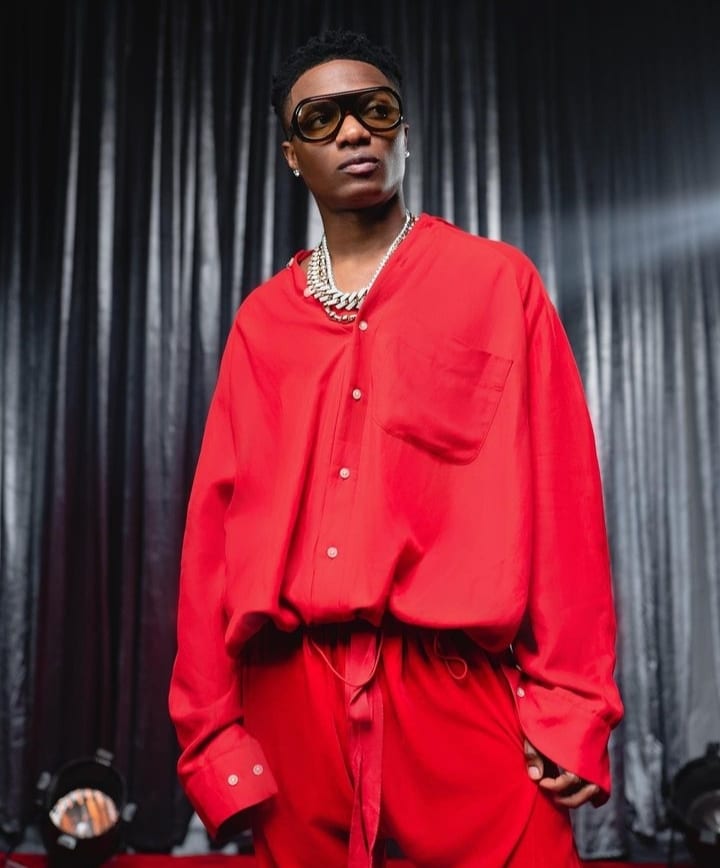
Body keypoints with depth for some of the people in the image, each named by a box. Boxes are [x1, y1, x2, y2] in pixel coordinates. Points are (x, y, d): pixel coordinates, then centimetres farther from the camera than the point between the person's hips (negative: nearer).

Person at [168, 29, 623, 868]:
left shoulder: (498, 281, 7)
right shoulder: (261, 319, 13)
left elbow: (560, 490, 1)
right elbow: (215, 517, 9)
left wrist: (570, 702, -6)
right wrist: (209, 722, 4)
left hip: (458, 681, -2)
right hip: (291, 693, 3)